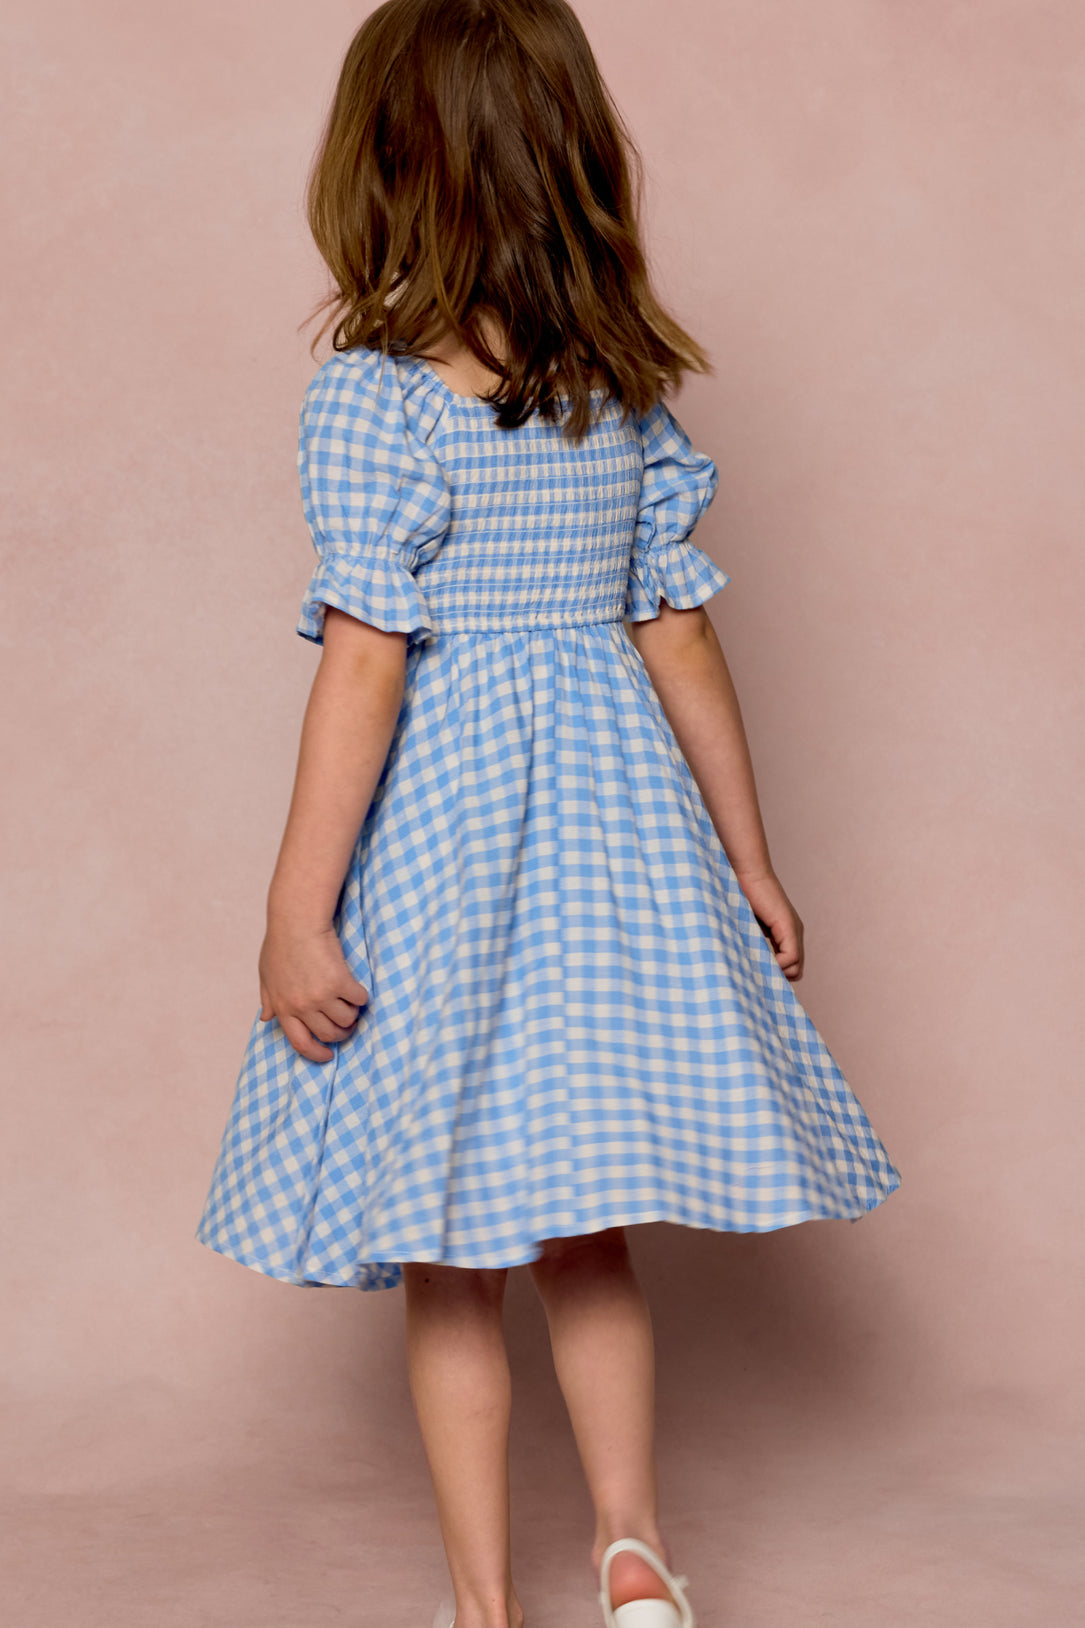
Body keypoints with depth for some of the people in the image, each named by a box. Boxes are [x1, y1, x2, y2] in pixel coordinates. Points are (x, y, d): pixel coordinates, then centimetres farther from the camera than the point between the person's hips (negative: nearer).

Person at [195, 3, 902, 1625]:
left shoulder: (372, 394, -13)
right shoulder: (632, 394, 2)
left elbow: (365, 665, -17)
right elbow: (682, 639, 4)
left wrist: (298, 912, -13)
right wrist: (750, 862, 12)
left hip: (442, 827, -4)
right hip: (616, 815, 5)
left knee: (448, 1258, 9)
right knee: (583, 1224, 19)